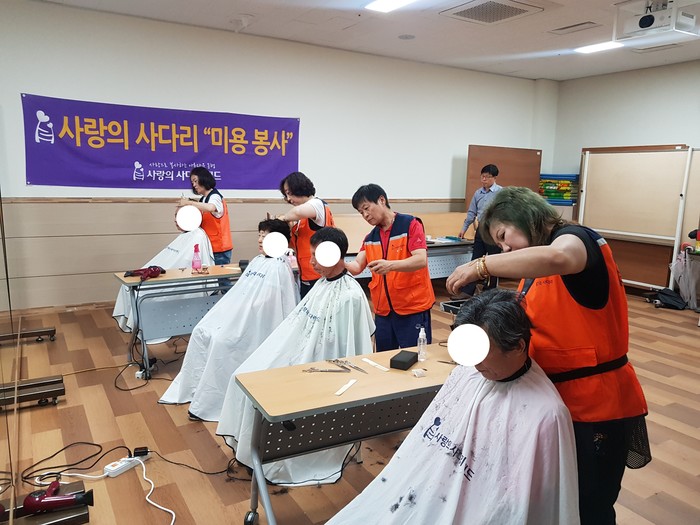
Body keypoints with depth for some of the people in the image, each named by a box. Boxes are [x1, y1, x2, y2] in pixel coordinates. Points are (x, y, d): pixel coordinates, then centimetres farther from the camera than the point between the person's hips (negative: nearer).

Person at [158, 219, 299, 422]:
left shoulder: (279, 268, -11)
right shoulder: (257, 261, 17)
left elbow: (265, 304, -17)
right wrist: (218, 315, 13)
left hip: (254, 322, -9)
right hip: (235, 314, 9)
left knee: (221, 341, -24)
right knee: (201, 332, -4)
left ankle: (209, 403, -12)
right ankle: (192, 389, 6)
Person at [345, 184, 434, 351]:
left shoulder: (410, 224, -9)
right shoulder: (370, 238, 10)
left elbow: (421, 260, -20)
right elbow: (357, 267, 0)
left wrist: (390, 265, -37)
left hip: (413, 307, -6)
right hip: (383, 310, 6)